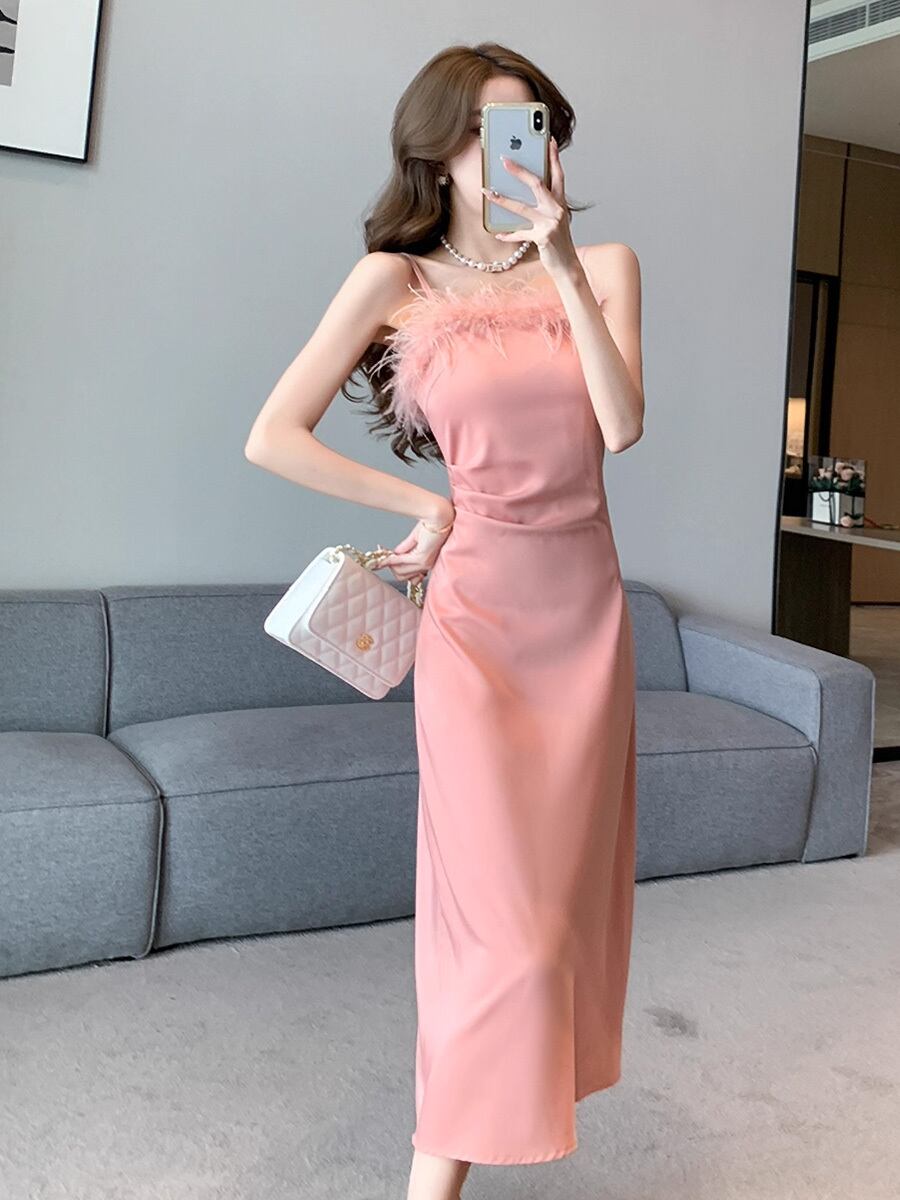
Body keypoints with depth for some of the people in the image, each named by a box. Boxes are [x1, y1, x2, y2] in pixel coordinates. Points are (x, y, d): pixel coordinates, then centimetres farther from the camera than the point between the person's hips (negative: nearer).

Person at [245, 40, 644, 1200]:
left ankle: (534, 1080, 33)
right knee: (498, 899, -7)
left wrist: (562, 263, -13)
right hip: (479, 605, -4)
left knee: (568, 867, 12)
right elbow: (272, 438, -5)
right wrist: (425, 505, -3)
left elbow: (622, 423, -8)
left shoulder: (604, 265, 7)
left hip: (585, 601, 4)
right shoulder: (397, 281, -2)